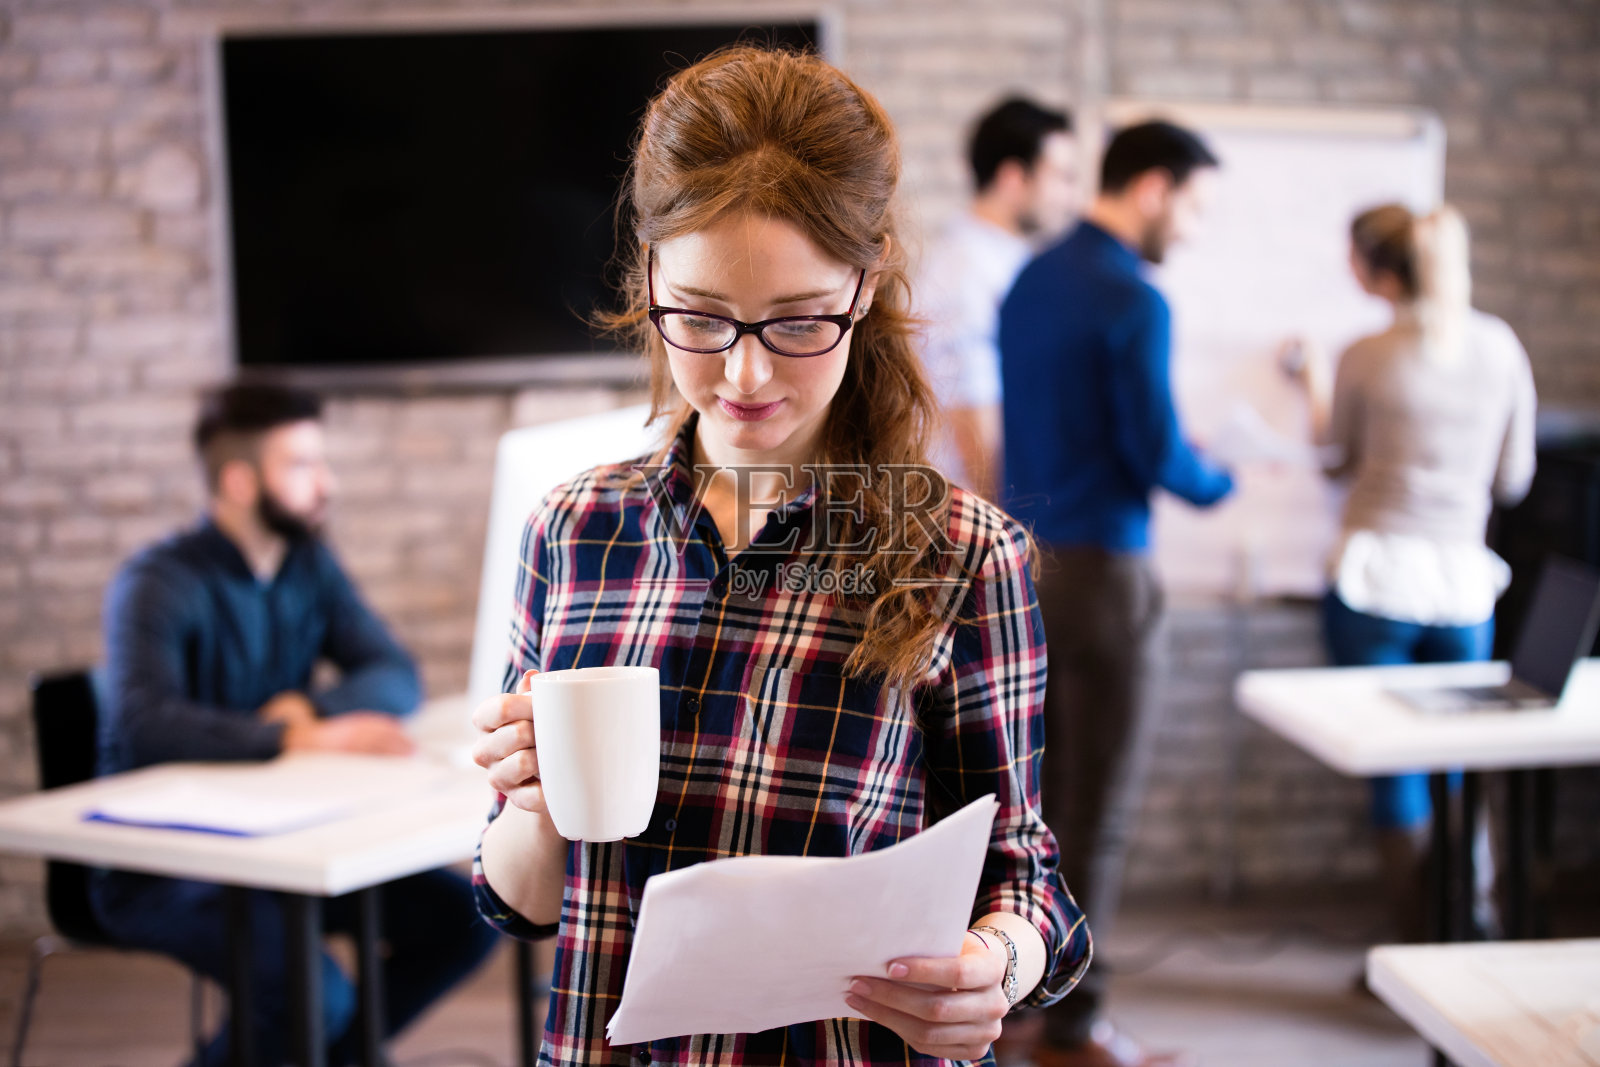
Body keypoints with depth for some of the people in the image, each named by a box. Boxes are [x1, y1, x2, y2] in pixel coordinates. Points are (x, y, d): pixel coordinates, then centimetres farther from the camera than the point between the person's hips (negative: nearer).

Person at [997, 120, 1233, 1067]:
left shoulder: (1033, 280, 12)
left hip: (1028, 558, 8)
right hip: (1101, 570, -8)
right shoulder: (1134, 302, -15)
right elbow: (1158, 451, -17)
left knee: (1032, 791, 16)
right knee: (1098, 806, 1)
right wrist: (1219, 484, 4)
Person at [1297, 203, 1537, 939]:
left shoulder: (1366, 358, -8)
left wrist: (1317, 391, 23)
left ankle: (1419, 953, 10)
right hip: (1464, 582, 3)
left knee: (1396, 776, 4)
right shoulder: (1501, 347, 2)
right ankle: (1478, 926, 14)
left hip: (1377, 580, -3)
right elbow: (1513, 480, 8)